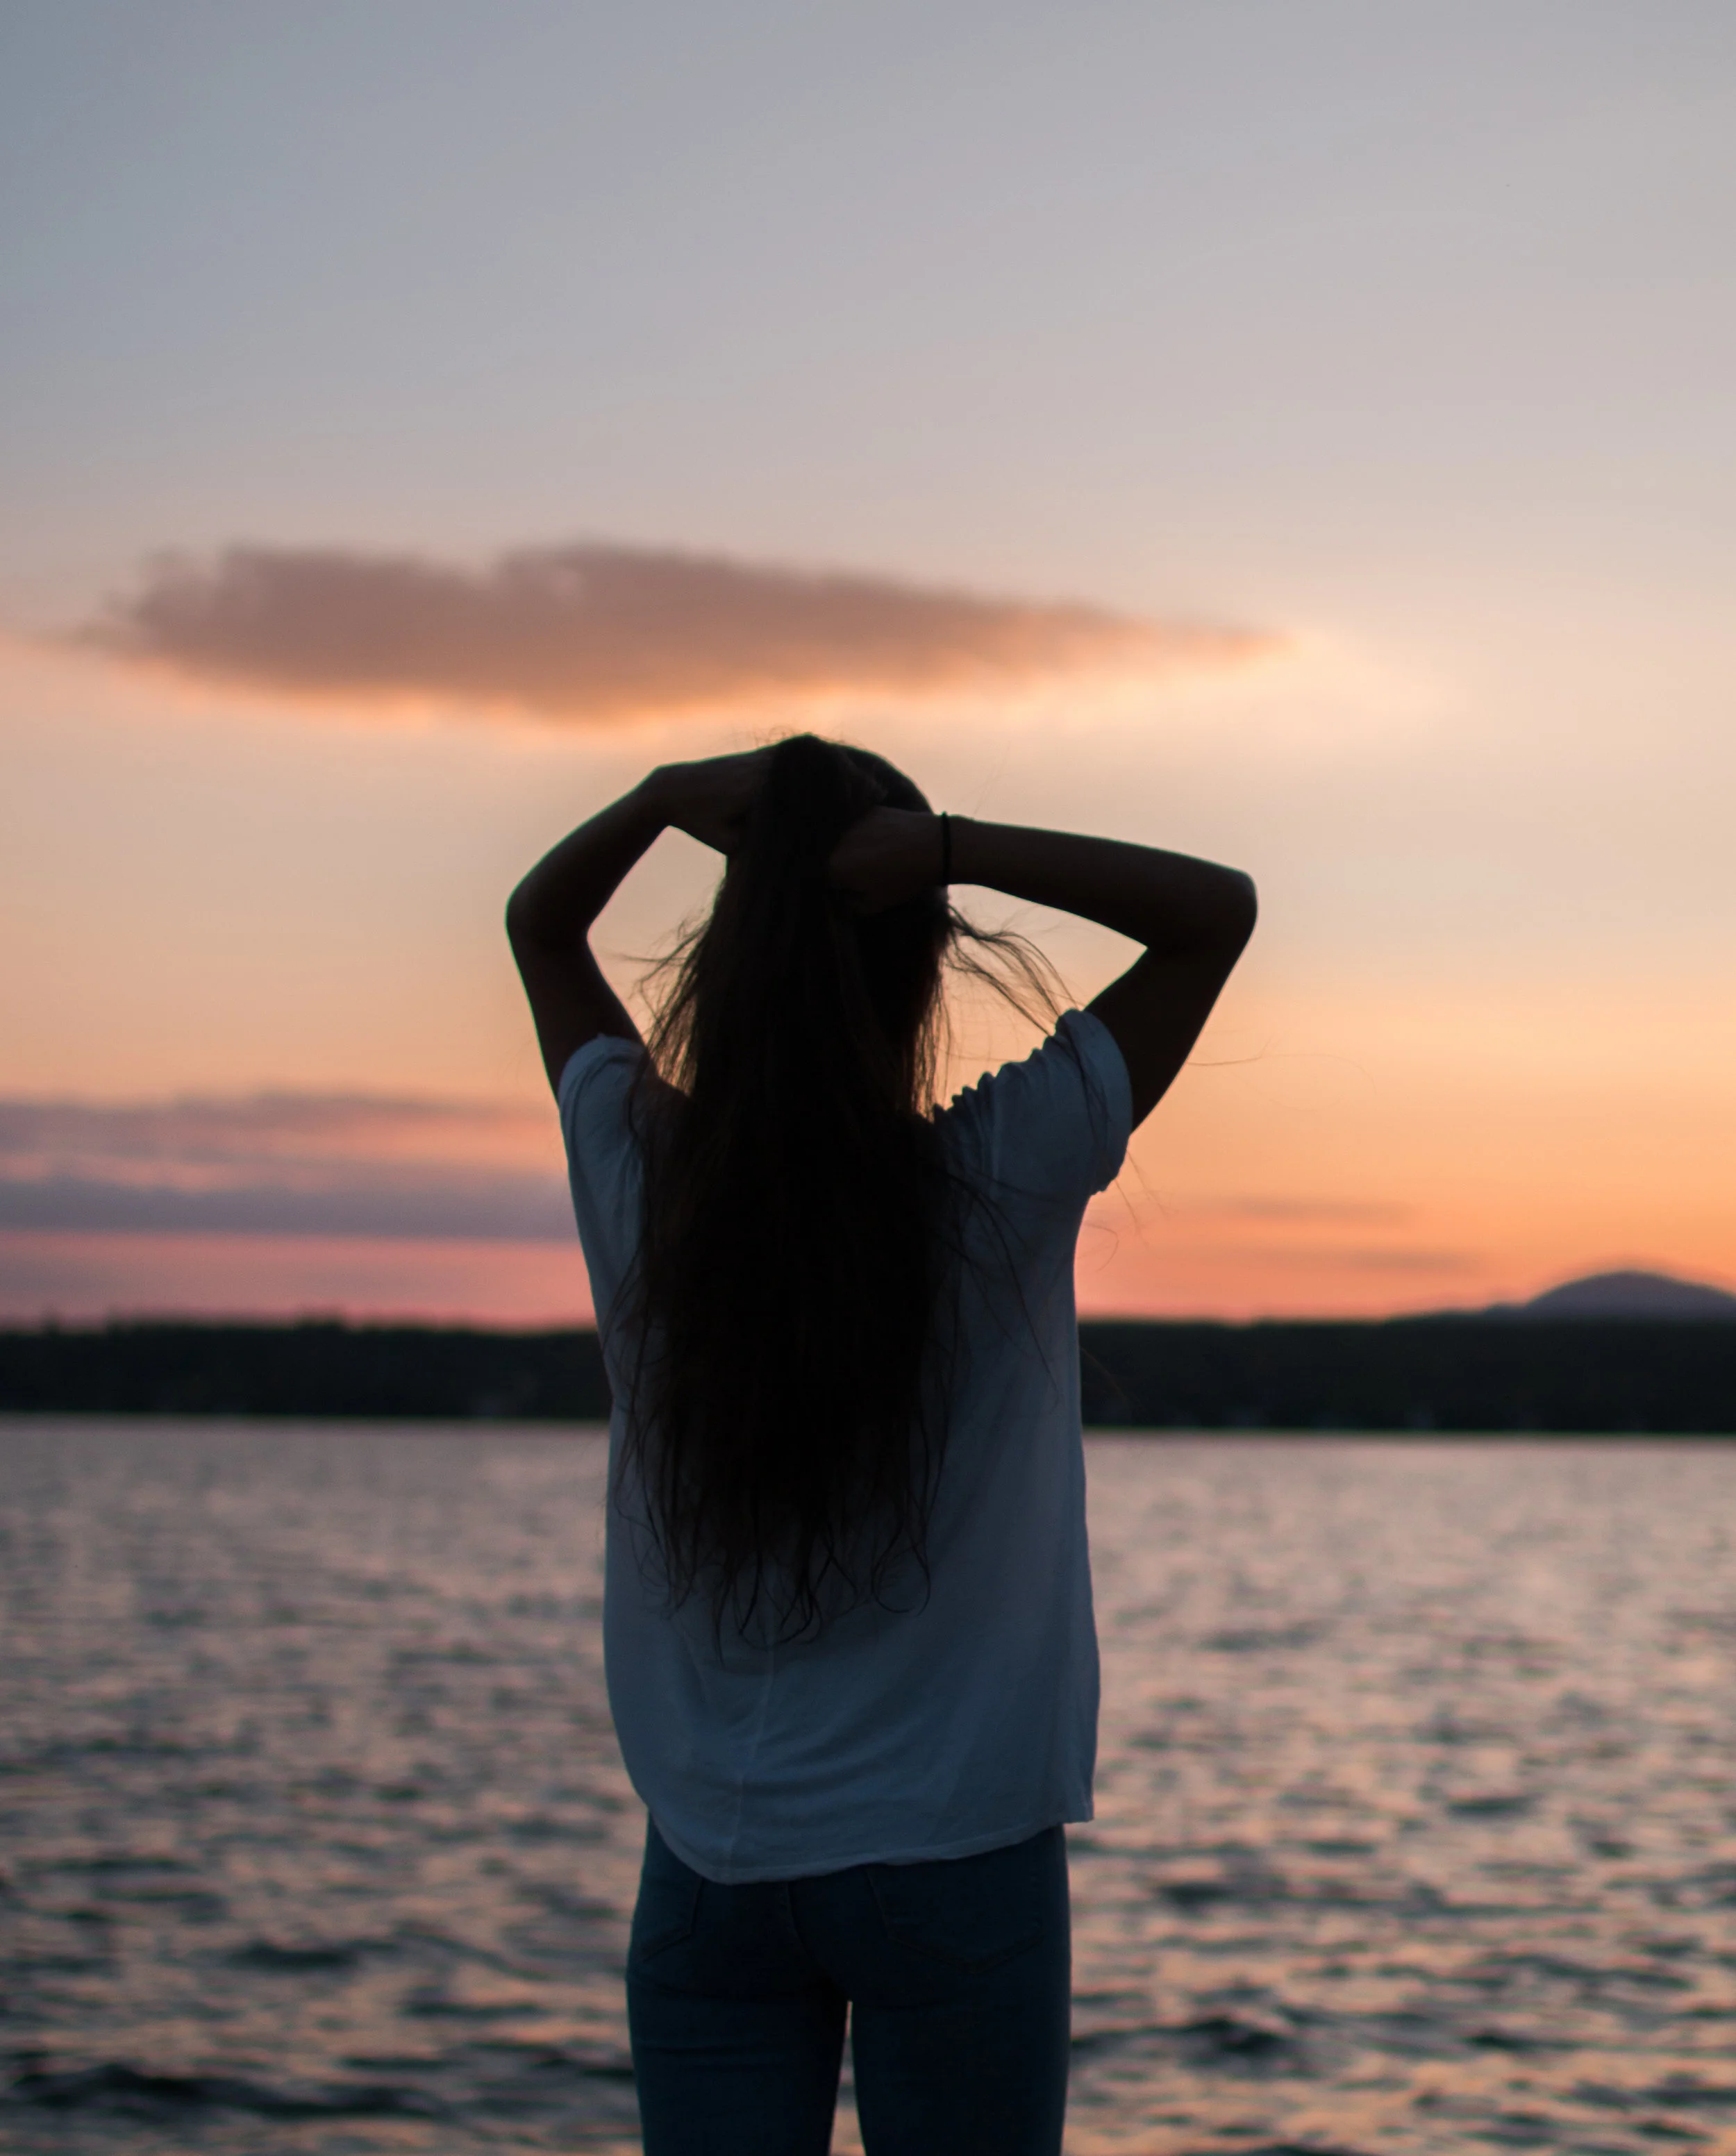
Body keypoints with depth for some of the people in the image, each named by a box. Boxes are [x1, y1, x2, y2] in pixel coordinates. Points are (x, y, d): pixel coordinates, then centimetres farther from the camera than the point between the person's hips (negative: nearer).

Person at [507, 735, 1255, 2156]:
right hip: (954, 1853, -2)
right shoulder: (1002, 1183, -13)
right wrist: (951, 848, -15)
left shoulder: (640, 1178, -6)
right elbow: (1218, 909, -4)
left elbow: (540, 924, 13)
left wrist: (664, 800, -5)